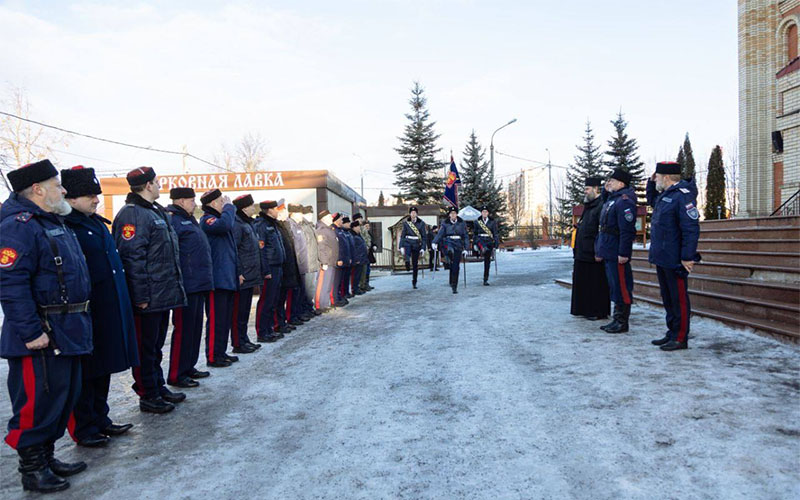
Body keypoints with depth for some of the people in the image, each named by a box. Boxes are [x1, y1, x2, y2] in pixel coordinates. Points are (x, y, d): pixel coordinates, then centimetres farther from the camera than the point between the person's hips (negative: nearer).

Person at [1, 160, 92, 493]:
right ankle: (32, 468, 16)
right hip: (42, 334, -10)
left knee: (64, 396, 17)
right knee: (38, 400, 0)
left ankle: (46, 457, 31)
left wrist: (78, 321, 21)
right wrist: (31, 332, -25)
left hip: (67, 330, 10)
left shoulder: (54, 223, 16)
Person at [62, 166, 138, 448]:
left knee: (103, 370, 17)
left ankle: (100, 420, 30)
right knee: (85, 372, 5)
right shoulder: (65, 227, -14)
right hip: (86, 315, -8)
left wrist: (122, 303, 19)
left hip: (110, 313, 8)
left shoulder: (98, 223, 14)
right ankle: (83, 429, 18)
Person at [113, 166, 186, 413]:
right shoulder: (132, 215, -15)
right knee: (146, 348, 3)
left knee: (155, 346, 19)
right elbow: (131, 258, -21)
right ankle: (148, 396, 13)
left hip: (163, 296, 10)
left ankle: (158, 387, 31)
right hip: (148, 299, -10)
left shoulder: (156, 212, 16)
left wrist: (173, 287, 20)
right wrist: (141, 296, -22)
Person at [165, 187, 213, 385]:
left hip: (199, 284, 10)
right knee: (184, 328, -4)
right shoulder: (172, 220, -11)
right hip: (186, 285, -10)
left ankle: (188, 367, 26)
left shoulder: (189, 220, 20)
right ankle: (176, 375, 5)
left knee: (195, 327, 15)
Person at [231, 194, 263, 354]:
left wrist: (258, 272, 21)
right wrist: (238, 273, -21)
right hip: (242, 277, -10)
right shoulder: (236, 224, -14)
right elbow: (233, 250, -20)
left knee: (245, 311, 15)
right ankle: (238, 343, 5)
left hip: (250, 276, 10)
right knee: (239, 312, -2)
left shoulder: (248, 223, 17)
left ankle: (244, 340, 23)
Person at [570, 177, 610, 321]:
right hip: (583, 253, 10)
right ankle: (585, 309, 22)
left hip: (594, 254, -10)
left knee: (597, 283, -1)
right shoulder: (588, 206, 18)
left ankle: (599, 312, 7)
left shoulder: (602, 205, -14)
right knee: (583, 282, 14)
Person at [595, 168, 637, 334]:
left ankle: (622, 322, 5)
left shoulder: (624, 201, -15)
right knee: (614, 287, 16)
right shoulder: (611, 199, 17)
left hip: (617, 254, -11)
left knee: (621, 287, -3)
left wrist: (623, 253, -25)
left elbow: (627, 231, -22)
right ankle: (617, 319, 25)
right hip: (609, 253, 11)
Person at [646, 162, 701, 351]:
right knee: (667, 298, 16)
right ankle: (672, 333, 27)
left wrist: (687, 257, -25)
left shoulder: (683, 196, -17)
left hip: (675, 261, -10)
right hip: (661, 258, 10)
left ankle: (681, 338, 7)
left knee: (679, 298, -1)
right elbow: (651, 199, 39)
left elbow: (691, 229, -22)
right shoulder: (664, 195, 14)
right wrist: (651, 182, 20)